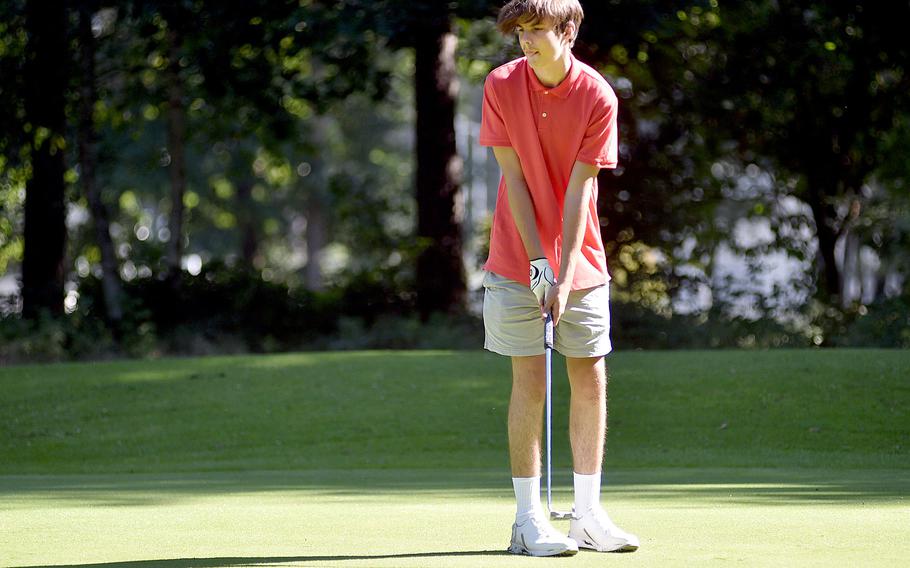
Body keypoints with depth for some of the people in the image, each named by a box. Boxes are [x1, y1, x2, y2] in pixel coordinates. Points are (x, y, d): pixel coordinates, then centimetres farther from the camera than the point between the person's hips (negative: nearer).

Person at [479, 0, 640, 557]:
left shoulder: (598, 97, -10)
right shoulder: (501, 85, -7)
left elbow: (578, 190, -11)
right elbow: (514, 177, -8)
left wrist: (564, 275, -15)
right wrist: (537, 260, -13)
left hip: (580, 261, 1)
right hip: (517, 260, -1)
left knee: (591, 379, 2)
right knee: (530, 381, -4)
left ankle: (588, 513, 11)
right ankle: (528, 519, 0)